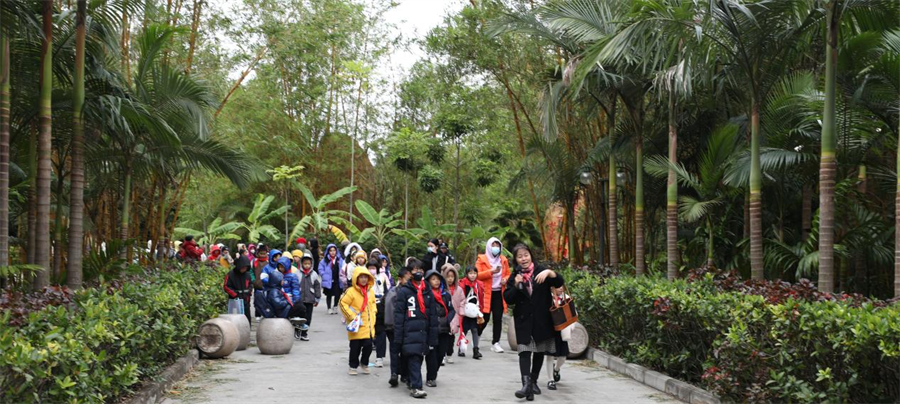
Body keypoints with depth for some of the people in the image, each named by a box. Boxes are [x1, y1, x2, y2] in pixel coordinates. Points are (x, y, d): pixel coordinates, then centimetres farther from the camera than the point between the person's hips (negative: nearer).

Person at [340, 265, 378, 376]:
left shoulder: (370, 291, 10)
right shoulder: (351, 291, -10)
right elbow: (343, 303, -11)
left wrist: (374, 311, 11)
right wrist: (351, 316, -13)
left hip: (369, 325, 5)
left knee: (368, 345, 0)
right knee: (355, 347, 1)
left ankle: (364, 363, 24)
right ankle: (353, 367, 18)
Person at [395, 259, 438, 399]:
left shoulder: (428, 293, 11)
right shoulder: (404, 291, -2)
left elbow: (433, 316, 12)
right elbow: (398, 314, -5)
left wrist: (433, 337, 8)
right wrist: (398, 337, -9)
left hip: (423, 331, 5)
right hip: (409, 331, -5)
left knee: (418, 358, 10)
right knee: (413, 358, -12)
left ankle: (411, 381, 28)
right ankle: (416, 387, -13)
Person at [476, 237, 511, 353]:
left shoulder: (503, 260, 11)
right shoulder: (481, 259, -2)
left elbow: (508, 274, 20)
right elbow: (477, 275, -12)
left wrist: (505, 279, -3)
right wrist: (491, 271, -22)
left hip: (499, 293, 4)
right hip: (486, 293, -4)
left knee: (498, 319, -1)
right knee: (485, 318, -3)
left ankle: (495, 343, 5)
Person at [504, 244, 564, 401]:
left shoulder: (541, 271, 0)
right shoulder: (514, 277, 4)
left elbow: (559, 282, -11)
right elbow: (508, 299, -2)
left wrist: (549, 272, -29)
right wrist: (516, 286, -17)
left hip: (542, 320, 1)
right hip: (524, 320, 0)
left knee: (539, 351, 10)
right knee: (524, 351, -15)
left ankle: (533, 381, 27)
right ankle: (526, 384, -25)